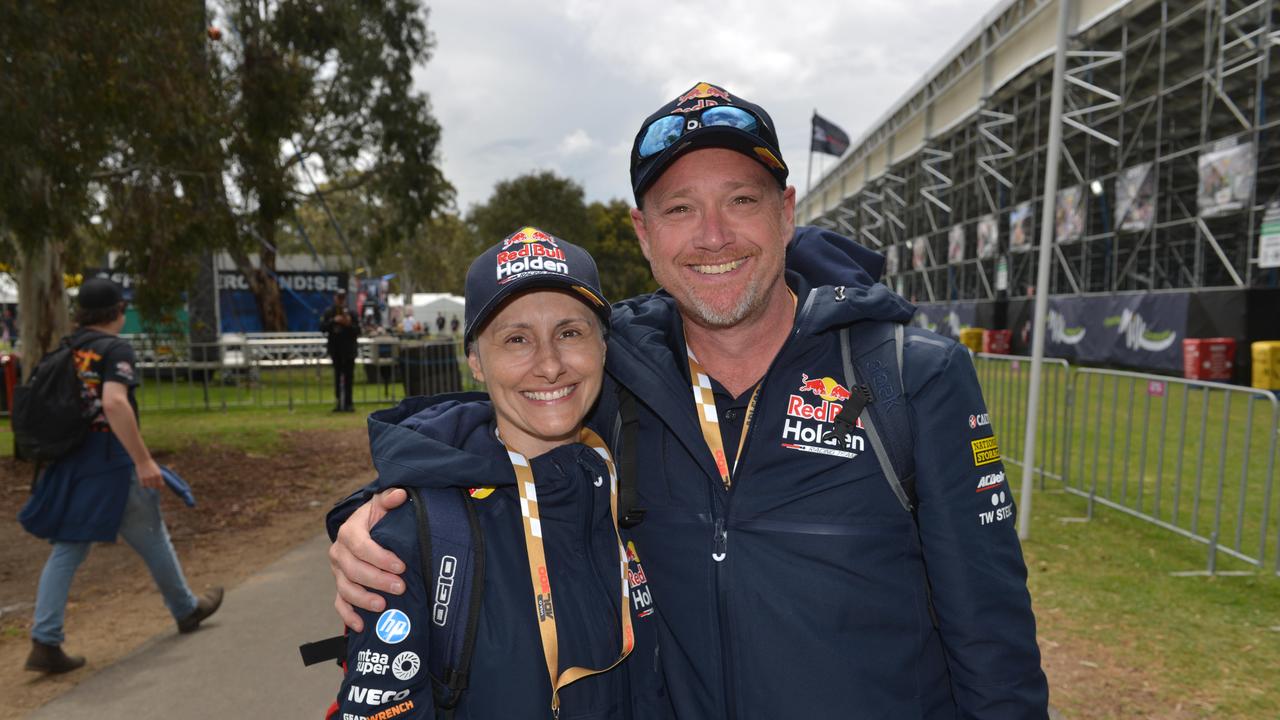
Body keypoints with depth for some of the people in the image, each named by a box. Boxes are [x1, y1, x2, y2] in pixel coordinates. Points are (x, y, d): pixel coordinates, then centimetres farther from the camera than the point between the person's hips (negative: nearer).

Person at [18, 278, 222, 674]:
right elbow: (114, 403, -28)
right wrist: (144, 460, -27)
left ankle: (45, 643, 8)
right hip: (111, 464, -6)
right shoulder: (116, 349, -14)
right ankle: (186, 610, 27)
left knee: (66, 551, 12)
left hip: (70, 464, 7)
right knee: (153, 540, 10)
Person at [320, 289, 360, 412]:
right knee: (338, 375, 8)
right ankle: (338, 402, 14)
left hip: (349, 348, -1)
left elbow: (357, 331, 0)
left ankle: (348, 403, 2)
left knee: (348, 376, -2)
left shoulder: (351, 313, 2)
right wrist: (333, 321, -16)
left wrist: (349, 324, -17)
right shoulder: (328, 313, 5)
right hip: (335, 348, 1)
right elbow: (322, 328, -4)